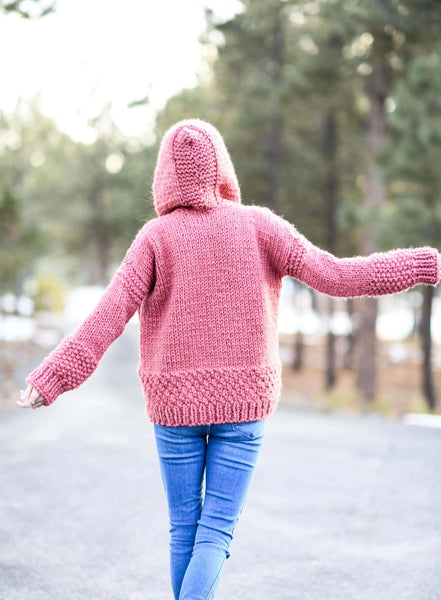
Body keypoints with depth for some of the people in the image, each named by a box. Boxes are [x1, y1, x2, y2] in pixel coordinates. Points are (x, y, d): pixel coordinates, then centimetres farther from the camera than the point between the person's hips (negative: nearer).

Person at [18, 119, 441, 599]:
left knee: (184, 527, 14)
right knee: (216, 532, 2)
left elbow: (109, 315, -15)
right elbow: (332, 275, -12)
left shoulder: (156, 236, -6)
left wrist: (53, 377, -13)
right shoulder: (257, 225, -5)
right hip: (243, 402, 0)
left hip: (175, 402, 0)